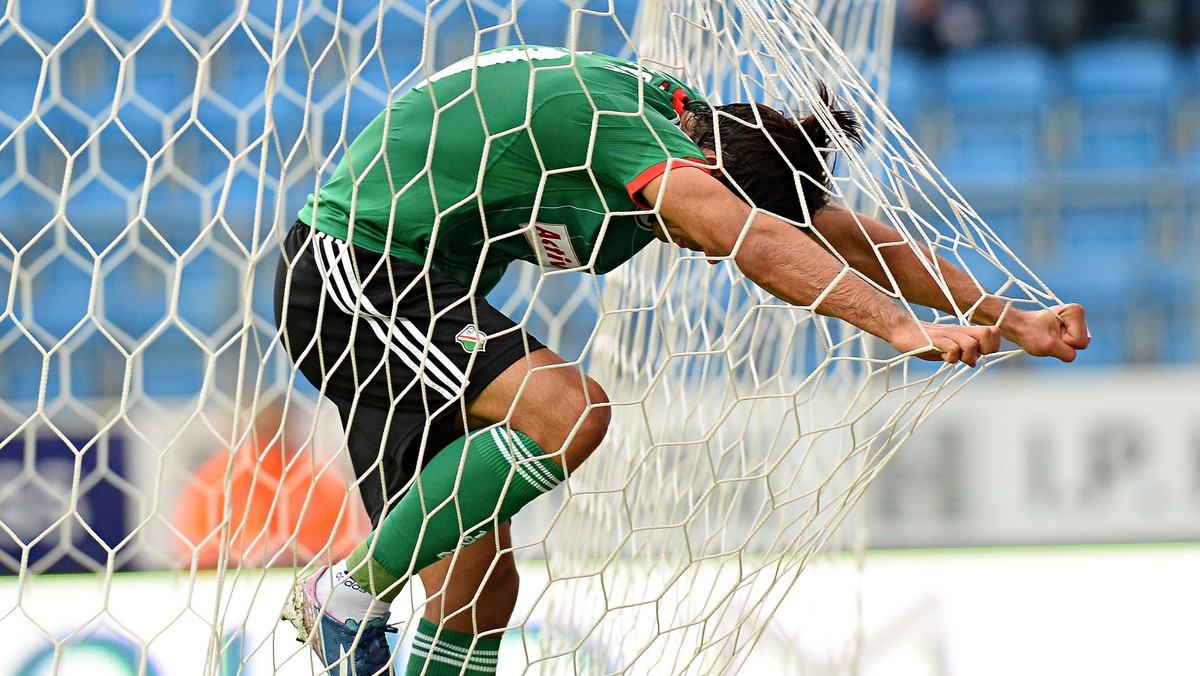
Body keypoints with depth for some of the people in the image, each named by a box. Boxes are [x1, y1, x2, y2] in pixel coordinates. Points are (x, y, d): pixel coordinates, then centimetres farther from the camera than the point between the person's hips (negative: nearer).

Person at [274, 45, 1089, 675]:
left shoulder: (688, 124, 1)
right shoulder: (625, 125, -27)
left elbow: (851, 237, 6)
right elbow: (758, 244, -41)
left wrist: (1010, 321, 3)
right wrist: (903, 328, -47)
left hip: (416, 286, 10)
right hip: (351, 273, -10)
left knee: (478, 588, 4)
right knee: (566, 410, -27)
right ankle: (351, 590, -15)